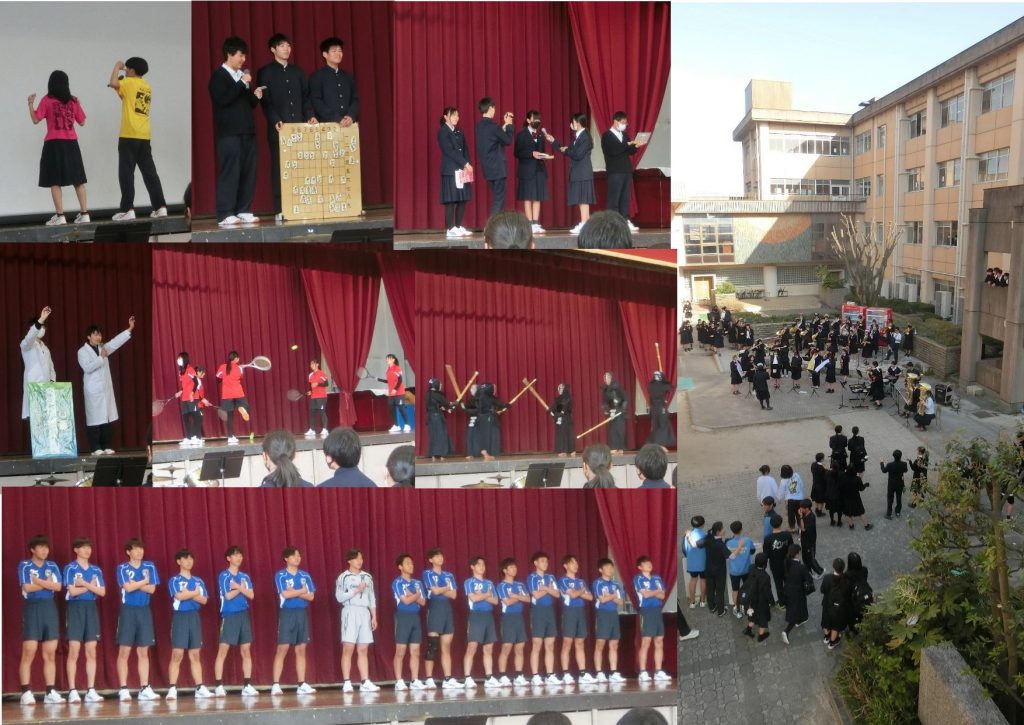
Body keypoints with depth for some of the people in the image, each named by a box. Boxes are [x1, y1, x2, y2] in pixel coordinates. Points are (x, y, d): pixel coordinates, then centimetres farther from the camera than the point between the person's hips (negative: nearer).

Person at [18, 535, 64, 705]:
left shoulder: (52, 566, 12)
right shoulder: (24, 565, 1)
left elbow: (58, 587, -2)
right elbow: (27, 587, -12)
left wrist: (38, 581, -8)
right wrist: (47, 583, -4)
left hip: (50, 608, 4)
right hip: (32, 608, -4)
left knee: (50, 654, 4)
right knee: (28, 653, -7)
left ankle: (51, 692, 6)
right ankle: (26, 692, -2)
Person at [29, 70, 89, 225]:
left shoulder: (47, 100, -3)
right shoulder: (73, 101, 5)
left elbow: (35, 120, -4)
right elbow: (82, 122, 11)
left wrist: (30, 104, 9)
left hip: (54, 144, -3)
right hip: (71, 143, 3)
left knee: (55, 181, -1)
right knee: (78, 180, 8)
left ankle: (60, 216, -7)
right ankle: (84, 214, 5)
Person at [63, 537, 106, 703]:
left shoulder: (96, 570, 13)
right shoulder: (70, 568, -1)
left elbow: (102, 592, 3)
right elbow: (72, 591, -11)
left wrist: (85, 584, -7)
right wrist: (91, 586, -1)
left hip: (91, 609, 4)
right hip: (76, 608, -4)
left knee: (91, 652, 2)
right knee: (74, 651, -6)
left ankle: (91, 691, 4)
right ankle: (72, 691, -2)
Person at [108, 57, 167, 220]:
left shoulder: (130, 82, -4)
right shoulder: (147, 87, 17)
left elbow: (113, 83, -21)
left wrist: (117, 67, -4)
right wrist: (121, 90, 21)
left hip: (129, 135, -6)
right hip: (144, 136, 6)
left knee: (126, 173, -4)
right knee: (149, 172, 7)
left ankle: (128, 209, -6)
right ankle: (160, 207, 3)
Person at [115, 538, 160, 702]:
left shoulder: (149, 567, 8)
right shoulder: (122, 568, -1)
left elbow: (152, 589, -1)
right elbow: (128, 588, -15)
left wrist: (135, 584, -9)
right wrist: (144, 581, -3)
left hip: (144, 611, 3)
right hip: (128, 610, -3)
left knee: (143, 652, 5)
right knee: (124, 652, -3)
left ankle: (144, 689, 7)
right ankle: (123, 690, 2)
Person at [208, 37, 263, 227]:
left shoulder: (242, 76, 19)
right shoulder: (219, 76, -3)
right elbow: (222, 99, -18)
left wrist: (256, 96, 2)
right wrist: (242, 83, -15)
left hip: (247, 131, 7)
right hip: (229, 133, -7)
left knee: (248, 172, 4)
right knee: (230, 173, -9)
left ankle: (243, 211, 9)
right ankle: (225, 215, -7)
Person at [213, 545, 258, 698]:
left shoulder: (245, 576, 11)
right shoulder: (223, 575, -3)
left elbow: (251, 595, 2)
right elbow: (228, 596, -12)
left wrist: (239, 587, -8)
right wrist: (241, 588, -1)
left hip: (244, 615, 5)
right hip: (229, 616, -5)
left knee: (246, 651, 4)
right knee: (223, 651, -7)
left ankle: (247, 685, 7)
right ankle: (219, 686, -2)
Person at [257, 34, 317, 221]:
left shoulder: (297, 71, 18)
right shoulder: (265, 72, 5)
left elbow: (306, 97, 16)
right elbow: (265, 101, -3)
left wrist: (310, 115, 0)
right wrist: (275, 121, -16)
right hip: (278, 128, -4)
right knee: (279, 168, -4)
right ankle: (280, 210, -3)